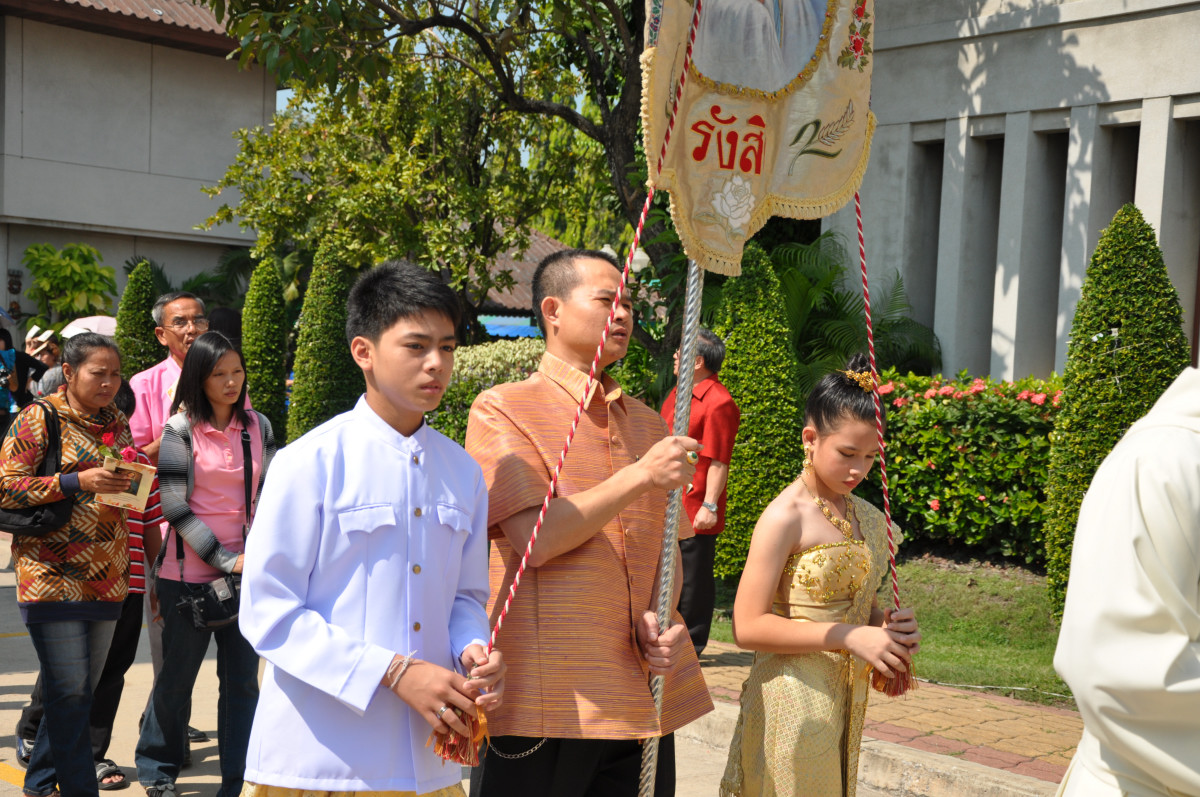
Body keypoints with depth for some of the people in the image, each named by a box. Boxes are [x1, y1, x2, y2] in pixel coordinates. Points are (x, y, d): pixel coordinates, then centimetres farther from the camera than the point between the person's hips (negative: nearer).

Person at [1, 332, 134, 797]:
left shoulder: (117, 423, 15)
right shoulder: (38, 419, -4)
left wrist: (131, 477, 7)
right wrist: (78, 482, -18)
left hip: (105, 579, 6)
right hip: (53, 577, -6)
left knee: (80, 691, 11)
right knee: (69, 692, -5)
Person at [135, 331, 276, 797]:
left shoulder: (258, 427, 5)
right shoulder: (180, 431, -6)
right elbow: (175, 508, -11)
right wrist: (226, 561, -14)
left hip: (246, 571, 3)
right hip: (189, 572, -3)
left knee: (242, 680, 4)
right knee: (177, 676, 10)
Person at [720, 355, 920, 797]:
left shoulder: (869, 520, 9)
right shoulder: (785, 517, -14)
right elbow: (748, 626, -18)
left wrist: (889, 626, -1)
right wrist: (848, 636, -21)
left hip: (846, 705, 7)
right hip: (792, 705, -7)